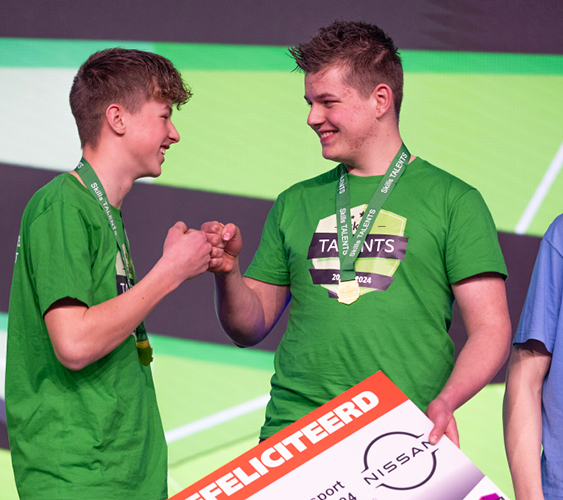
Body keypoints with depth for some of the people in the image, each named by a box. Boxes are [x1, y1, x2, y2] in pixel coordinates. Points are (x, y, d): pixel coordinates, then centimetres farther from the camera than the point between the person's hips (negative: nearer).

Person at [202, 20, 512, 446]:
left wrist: (445, 401, -17)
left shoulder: (453, 200, 6)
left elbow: (490, 328, 0)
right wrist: (228, 272, -1)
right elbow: (249, 328, 19)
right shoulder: (295, 204, 18)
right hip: (292, 438, 3)